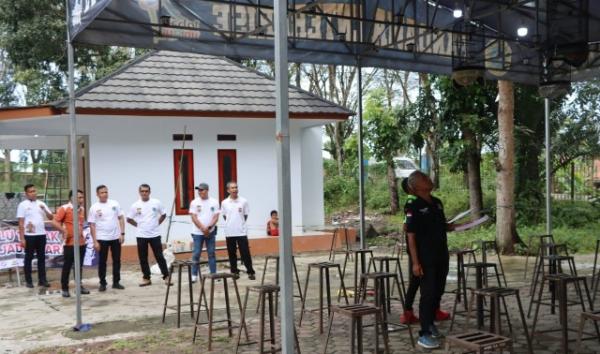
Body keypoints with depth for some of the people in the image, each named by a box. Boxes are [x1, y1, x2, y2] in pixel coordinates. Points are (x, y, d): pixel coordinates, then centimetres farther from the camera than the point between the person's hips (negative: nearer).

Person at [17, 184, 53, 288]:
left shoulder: (41, 204, 9)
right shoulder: (22, 205, -3)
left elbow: (51, 217, 8)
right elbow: (21, 223, -6)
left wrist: (44, 209, -10)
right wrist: (22, 238, -10)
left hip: (41, 234, 4)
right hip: (29, 235, -4)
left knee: (41, 257, 7)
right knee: (29, 258, 4)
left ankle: (42, 280, 13)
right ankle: (28, 281, 11)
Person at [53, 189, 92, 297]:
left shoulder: (81, 209, 12)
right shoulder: (64, 208, -9)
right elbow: (54, 222, -16)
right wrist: (64, 230, -25)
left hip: (81, 242, 6)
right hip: (70, 243, -6)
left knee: (79, 266, 12)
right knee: (67, 266, 1)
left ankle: (79, 286, 21)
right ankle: (64, 289, 9)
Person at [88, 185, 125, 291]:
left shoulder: (114, 204, 2)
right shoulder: (94, 207, -4)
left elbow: (121, 218, 6)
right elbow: (92, 225, -4)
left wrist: (122, 233, -3)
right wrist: (95, 241, -9)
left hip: (116, 237, 3)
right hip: (102, 238, -2)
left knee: (117, 260, 8)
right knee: (102, 262, 4)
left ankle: (116, 282, 18)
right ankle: (102, 283, 14)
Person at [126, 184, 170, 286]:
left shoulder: (156, 203, -3)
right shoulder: (135, 205, -2)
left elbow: (163, 215, 10)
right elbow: (129, 219, 8)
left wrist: (157, 223, 2)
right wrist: (138, 225, 2)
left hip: (155, 235, -1)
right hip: (141, 236, 1)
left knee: (159, 256, 1)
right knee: (143, 258, 6)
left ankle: (166, 276, 8)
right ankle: (146, 278, 16)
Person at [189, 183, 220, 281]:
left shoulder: (214, 202, 2)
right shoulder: (194, 202, -1)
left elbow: (216, 217, -2)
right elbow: (194, 218, -7)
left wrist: (209, 227, -17)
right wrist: (203, 228, -15)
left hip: (211, 232, 1)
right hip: (198, 232, -1)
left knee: (211, 253, 5)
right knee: (196, 254, -1)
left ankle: (213, 274, 11)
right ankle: (194, 275, 5)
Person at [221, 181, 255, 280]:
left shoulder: (243, 201, -3)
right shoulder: (224, 203, 0)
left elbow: (245, 215, 5)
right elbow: (224, 216, 10)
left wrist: (240, 224, 5)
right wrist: (231, 224, 8)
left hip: (242, 232, -1)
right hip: (229, 232, 2)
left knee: (245, 253, -2)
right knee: (232, 253, 8)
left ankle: (250, 272, 5)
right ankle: (234, 272, 19)